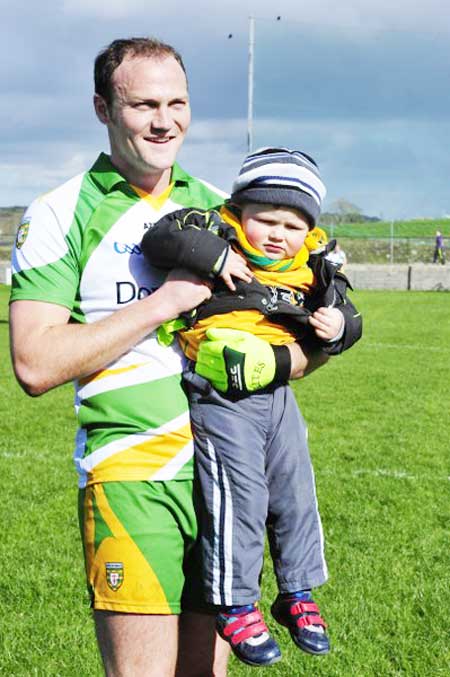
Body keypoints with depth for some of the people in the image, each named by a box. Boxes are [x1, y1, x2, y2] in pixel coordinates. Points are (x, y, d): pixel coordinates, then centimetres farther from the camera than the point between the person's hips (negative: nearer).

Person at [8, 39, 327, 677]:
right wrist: (162, 302, -15)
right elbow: (35, 366, -13)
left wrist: (316, 346, -1)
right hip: (131, 474, -4)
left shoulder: (219, 207, 13)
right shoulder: (61, 215, -3)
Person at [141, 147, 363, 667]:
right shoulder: (219, 241, -6)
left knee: (295, 493, 11)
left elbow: (344, 318, 16)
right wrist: (216, 257, -24)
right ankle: (235, 605, 9)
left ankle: (297, 595, 29)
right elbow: (160, 238, -18)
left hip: (277, 395, 6)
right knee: (239, 498, -8)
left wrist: (338, 326, -7)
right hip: (221, 399, -6)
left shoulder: (310, 273, 8)